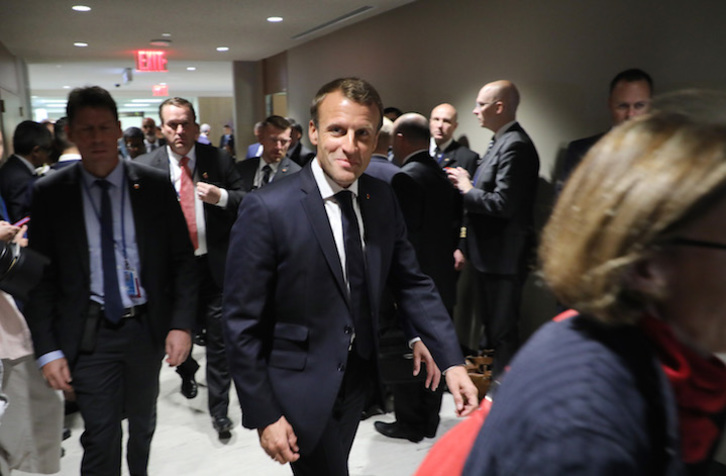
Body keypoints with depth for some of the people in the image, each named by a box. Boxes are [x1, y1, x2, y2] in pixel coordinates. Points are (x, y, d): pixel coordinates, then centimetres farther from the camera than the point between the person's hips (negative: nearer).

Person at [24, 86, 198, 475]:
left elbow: (182, 259, -2)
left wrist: (181, 323, -10)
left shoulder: (155, 185, -5)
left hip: (147, 327, 2)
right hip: (90, 334, -1)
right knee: (100, 438, 3)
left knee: (143, 422, 22)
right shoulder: (50, 193, -5)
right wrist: (47, 348, -7)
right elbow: (41, 277, -3)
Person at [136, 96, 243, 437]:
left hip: (213, 264, -1)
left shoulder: (218, 160, -2)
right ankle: (187, 372, 54)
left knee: (218, 338, 3)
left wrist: (222, 196, -19)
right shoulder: (146, 167, -2)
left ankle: (219, 409, 20)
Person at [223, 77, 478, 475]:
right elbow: (242, 324, -17)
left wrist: (452, 361, -7)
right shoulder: (266, 210, -21)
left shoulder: (382, 199, -4)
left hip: (358, 379, 6)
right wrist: (263, 416, -14)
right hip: (300, 390, -6)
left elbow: (411, 282, 1)